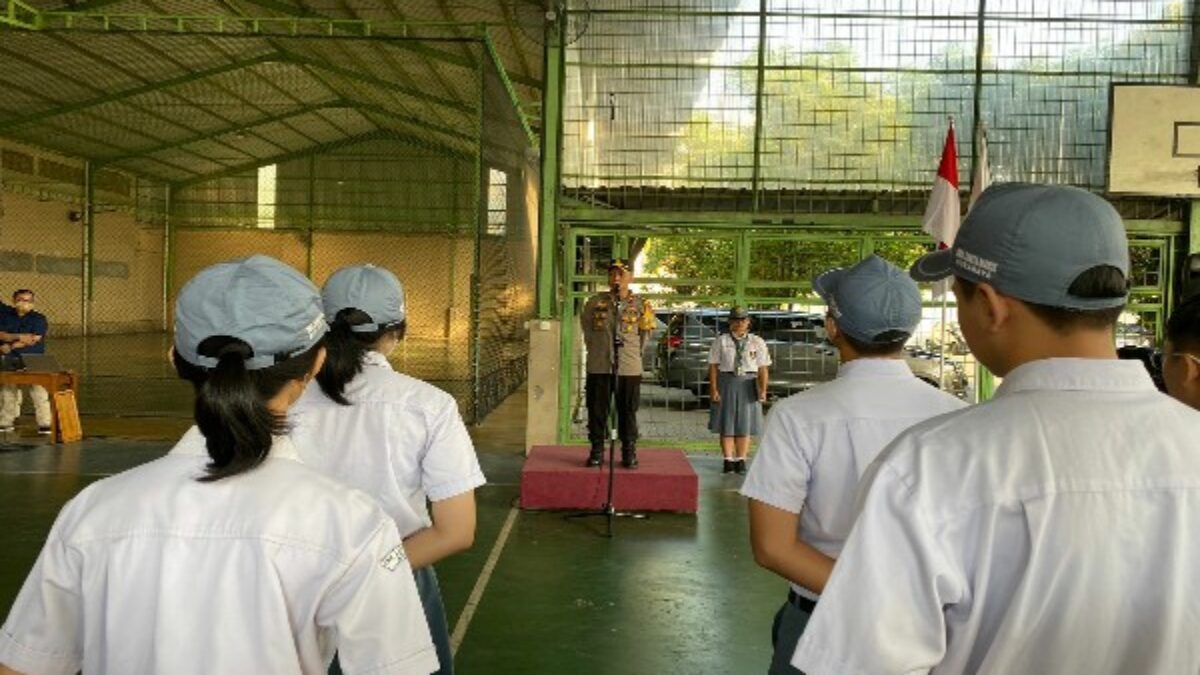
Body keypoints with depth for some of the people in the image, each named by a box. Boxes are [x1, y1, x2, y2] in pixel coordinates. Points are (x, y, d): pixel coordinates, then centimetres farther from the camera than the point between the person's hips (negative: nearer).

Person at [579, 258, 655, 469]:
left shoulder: (640, 306, 1)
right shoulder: (594, 302, 3)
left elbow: (644, 335, 12)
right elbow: (587, 329, 15)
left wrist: (633, 354, 11)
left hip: (629, 368, -1)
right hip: (598, 367, 1)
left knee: (628, 412, 6)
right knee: (597, 409, 5)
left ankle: (629, 452, 16)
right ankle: (597, 450, 16)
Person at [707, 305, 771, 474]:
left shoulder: (757, 342, 4)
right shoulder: (721, 341, 3)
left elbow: (763, 369, -1)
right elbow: (713, 366, -2)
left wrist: (763, 389, -12)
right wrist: (713, 388, -11)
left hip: (748, 384, 1)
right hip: (726, 383, -1)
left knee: (745, 424, 5)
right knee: (726, 424, 3)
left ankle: (740, 460, 15)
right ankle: (728, 460, 11)